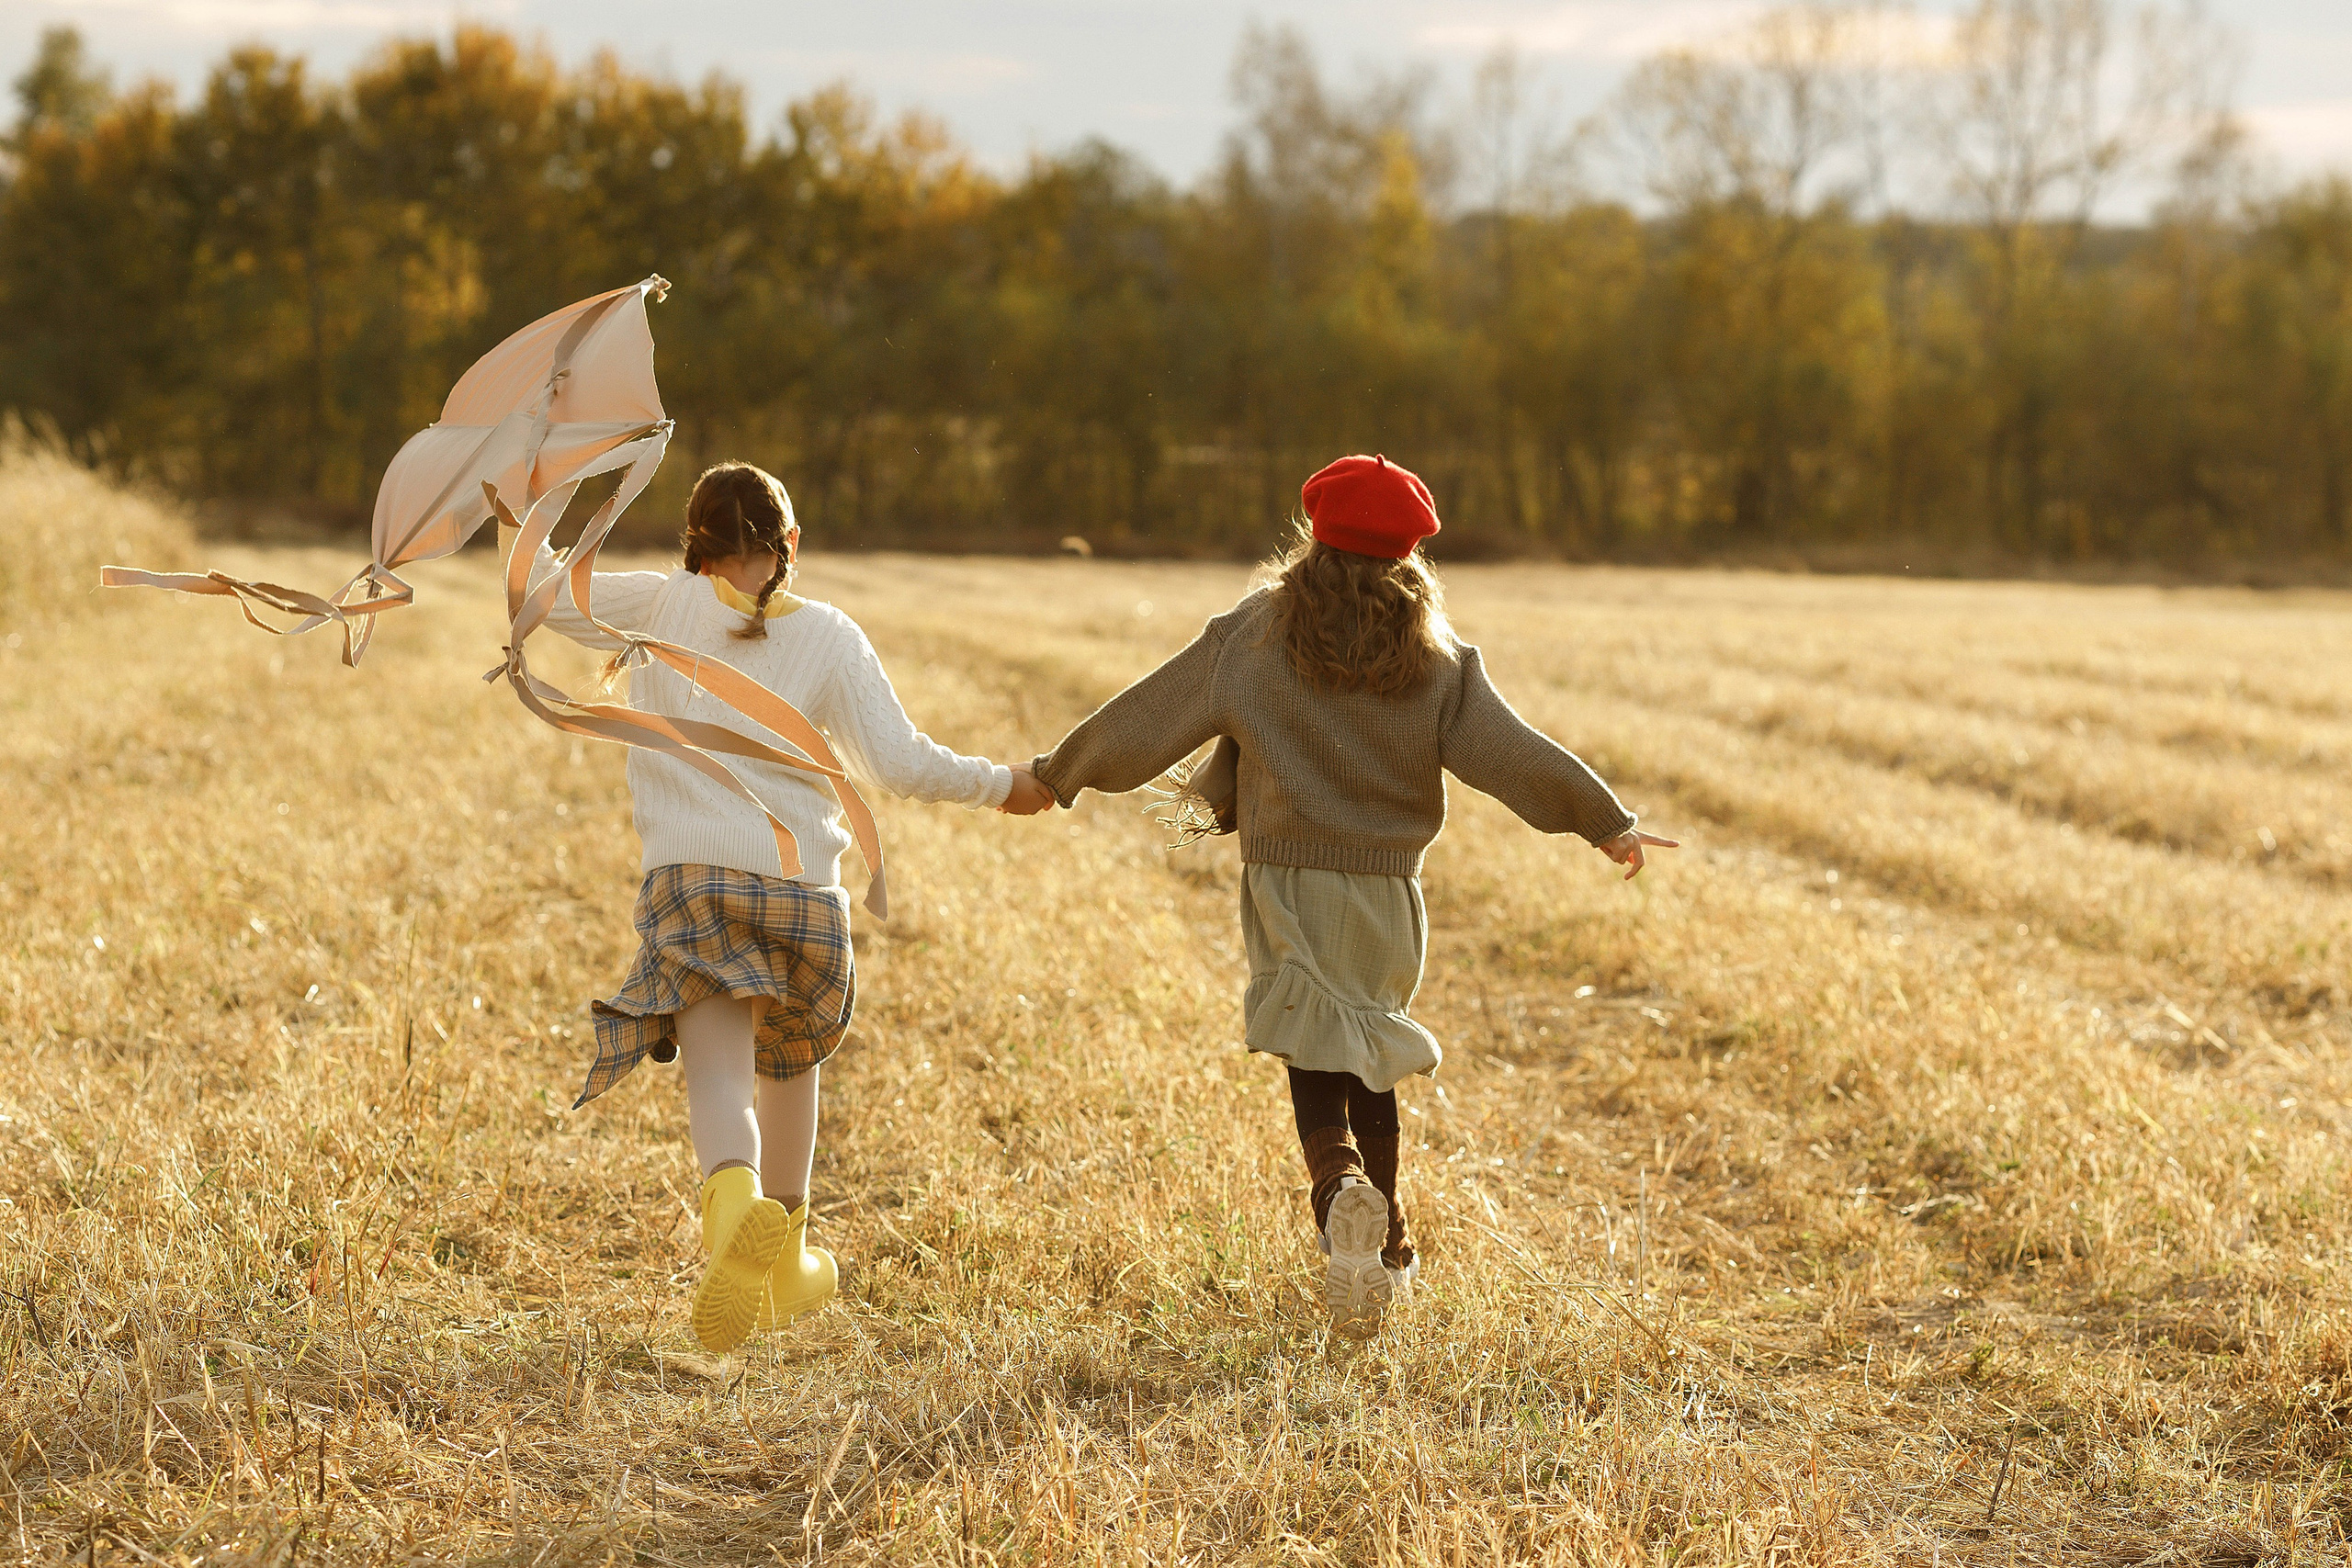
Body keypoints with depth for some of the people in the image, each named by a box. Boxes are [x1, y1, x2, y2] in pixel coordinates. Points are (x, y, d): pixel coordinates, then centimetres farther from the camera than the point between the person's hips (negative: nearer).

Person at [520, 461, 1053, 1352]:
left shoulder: (660, 607, 5)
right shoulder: (829, 636, 6)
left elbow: (539, 590, 10)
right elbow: (899, 763, 2)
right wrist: (1001, 786, 16)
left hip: (689, 877, -1)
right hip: (803, 883, 2)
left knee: (718, 1075, -12)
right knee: (791, 1063, 24)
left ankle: (734, 1196, -44)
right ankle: (785, 1261, 33)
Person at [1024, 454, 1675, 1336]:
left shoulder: (1249, 637, -2)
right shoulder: (1435, 656, 0)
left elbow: (1146, 719, 1)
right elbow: (1508, 751, -6)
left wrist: (1059, 775, 13)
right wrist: (1607, 822, -1)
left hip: (1288, 883, -2)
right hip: (1388, 890, 2)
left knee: (1318, 1073, -1)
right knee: (1368, 1066, 19)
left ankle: (1341, 1188, -32)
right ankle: (1386, 1253, 23)